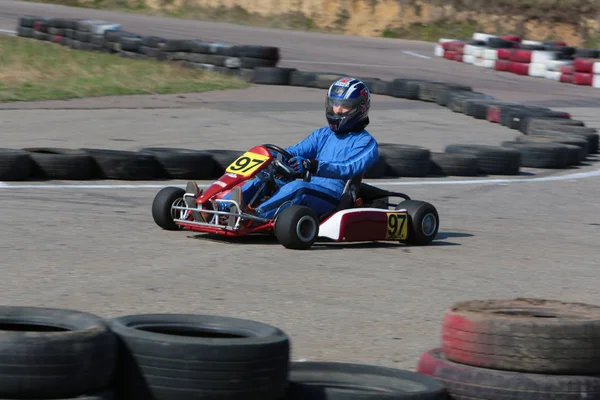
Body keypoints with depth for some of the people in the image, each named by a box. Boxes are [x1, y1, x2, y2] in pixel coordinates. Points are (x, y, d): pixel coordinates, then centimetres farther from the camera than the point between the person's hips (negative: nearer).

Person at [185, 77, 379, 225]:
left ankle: (254, 215, -62)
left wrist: (314, 166, -28)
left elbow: (349, 169, -14)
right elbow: (297, 151, 15)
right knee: (262, 179, -14)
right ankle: (217, 207, -36)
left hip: (333, 195, -7)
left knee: (296, 187, -37)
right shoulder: (322, 135, 27)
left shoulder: (366, 143, 4)